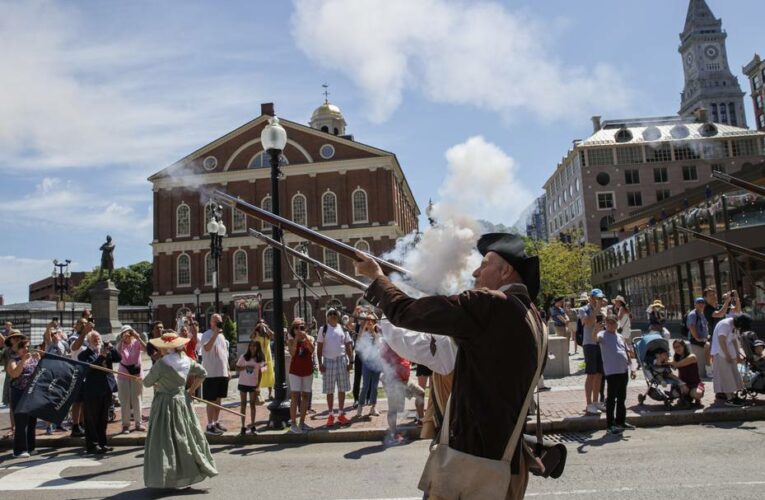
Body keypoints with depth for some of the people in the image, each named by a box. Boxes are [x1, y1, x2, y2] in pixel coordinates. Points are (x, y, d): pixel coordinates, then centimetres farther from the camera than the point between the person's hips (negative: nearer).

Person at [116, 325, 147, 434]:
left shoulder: (136, 343, -5)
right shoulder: (120, 344, -3)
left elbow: (146, 348, -24)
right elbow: (117, 352, -24)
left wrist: (138, 337, -34)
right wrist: (122, 339, -34)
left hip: (137, 373, 0)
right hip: (123, 374, 0)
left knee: (137, 399, 8)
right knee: (125, 400, 2)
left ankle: (138, 423, 15)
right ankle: (125, 425, 7)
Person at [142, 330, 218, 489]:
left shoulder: (161, 363, -17)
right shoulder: (186, 360, 1)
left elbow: (146, 382, -6)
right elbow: (202, 373, 12)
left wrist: (157, 384, 15)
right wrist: (191, 390, 13)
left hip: (165, 404, -6)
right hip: (182, 400, 6)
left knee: (164, 440, 3)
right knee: (188, 436, 15)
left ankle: (165, 476, 5)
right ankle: (195, 469, 22)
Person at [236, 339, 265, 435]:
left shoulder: (260, 359, -1)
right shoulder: (243, 357, -5)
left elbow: (259, 372, 2)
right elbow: (237, 368, -1)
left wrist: (258, 385, -3)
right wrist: (245, 367, -19)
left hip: (253, 384, 1)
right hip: (243, 383, -1)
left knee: (253, 404, 5)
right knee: (243, 404, 5)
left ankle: (252, 426, 12)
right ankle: (243, 426, 11)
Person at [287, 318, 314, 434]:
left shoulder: (309, 338, 3)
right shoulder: (291, 340, -2)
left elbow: (312, 350, -15)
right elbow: (292, 353, -17)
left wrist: (305, 337, -21)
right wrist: (296, 339, -18)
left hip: (308, 371, 3)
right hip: (295, 371, -3)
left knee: (306, 396, 8)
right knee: (295, 396, -8)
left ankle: (302, 422, 18)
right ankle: (293, 424, -4)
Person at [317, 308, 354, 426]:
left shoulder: (343, 329, 6)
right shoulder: (323, 329, 2)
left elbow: (348, 346, 6)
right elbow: (319, 347, 1)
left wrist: (351, 361, -2)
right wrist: (320, 363, -6)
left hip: (342, 360, 1)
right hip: (328, 361, -1)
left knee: (342, 389, 6)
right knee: (329, 390, 4)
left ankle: (341, 414, 17)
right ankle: (330, 415, 13)